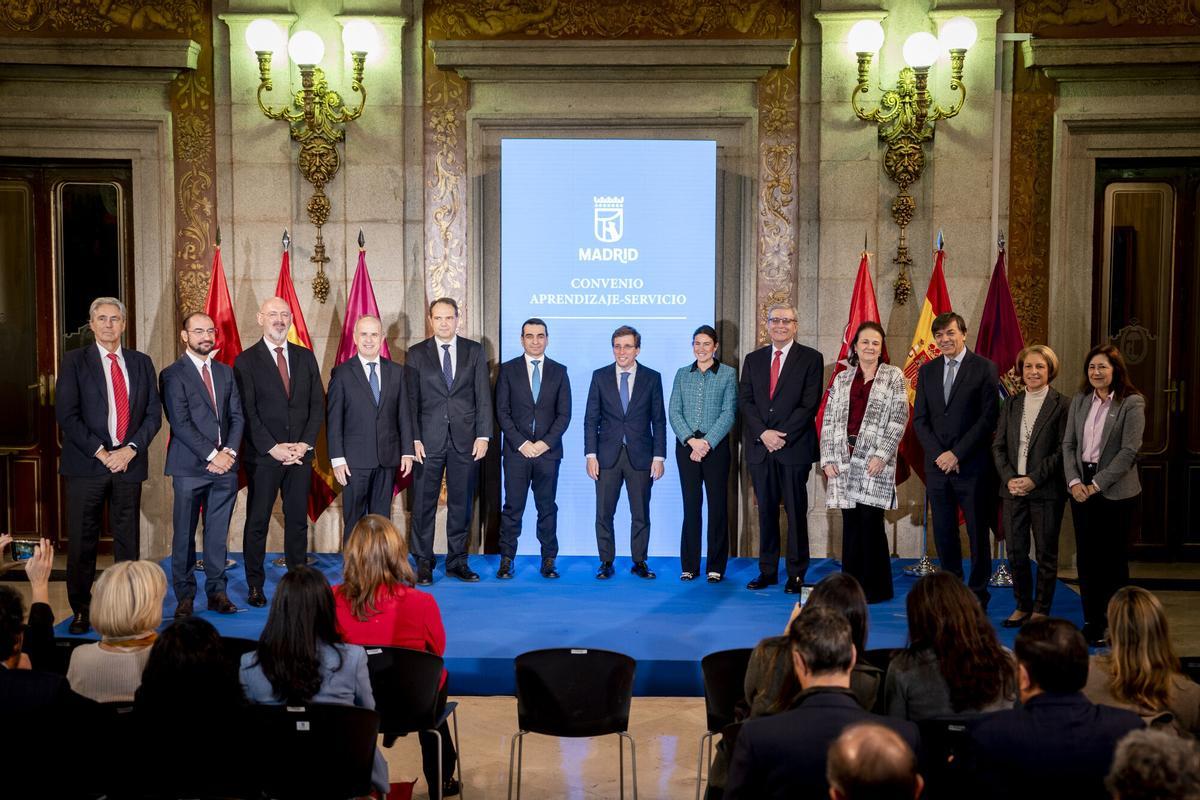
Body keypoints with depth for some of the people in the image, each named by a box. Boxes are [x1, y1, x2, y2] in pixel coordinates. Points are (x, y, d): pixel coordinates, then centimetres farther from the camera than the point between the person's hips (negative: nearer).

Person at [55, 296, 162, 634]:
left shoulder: (141, 362, 11)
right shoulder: (75, 361, 3)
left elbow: (154, 413, 7)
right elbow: (66, 414, -5)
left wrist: (131, 449, -7)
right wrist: (99, 452, -12)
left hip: (129, 463, 2)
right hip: (86, 465, -2)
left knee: (128, 540, 7)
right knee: (82, 542, 3)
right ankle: (81, 610, 14)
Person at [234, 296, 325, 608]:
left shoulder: (305, 357, 10)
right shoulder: (246, 360, -2)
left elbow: (317, 404, 7)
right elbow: (247, 412, -7)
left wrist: (305, 444, -5)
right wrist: (273, 448, -14)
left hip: (301, 453, 3)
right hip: (263, 455, -3)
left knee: (298, 521, 8)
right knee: (257, 523, 3)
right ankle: (255, 587, 11)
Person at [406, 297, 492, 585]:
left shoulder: (475, 351, 7)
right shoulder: (416, 354, 5)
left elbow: (483, 397, 4)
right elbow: (411, 400, 3)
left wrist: (483, 435, -3)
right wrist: (414, 438, -6)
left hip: (465, 440, 1)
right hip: (428, 441, -1)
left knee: (461, 504, 7)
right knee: (424, 504, 2)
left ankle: (458, 561, 17)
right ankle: (424, 563, 12)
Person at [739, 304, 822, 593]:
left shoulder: (810, 358, 1)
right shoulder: (753, 360, 13)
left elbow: (810, 404, -7)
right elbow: (745, 401, 5)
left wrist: (782, 436, -14)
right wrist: (763, 434, -10)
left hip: (794, 448, -3)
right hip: (760, 448, 3)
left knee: (796, 512, 2)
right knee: (766, 512, 8)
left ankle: (796, 574, 9)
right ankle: (767, 571, 15)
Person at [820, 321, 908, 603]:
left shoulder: (893, 376, 5)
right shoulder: (841, 379, 14)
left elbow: (899, 418, -3)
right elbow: (829, 420, 12)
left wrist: (881, 455, -13)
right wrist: (828, 458, 2)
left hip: (875, 460, -3)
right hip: (845, 458, 3)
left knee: (870, 522, -4)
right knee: (850, 523, 5)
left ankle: (874, 587, 7)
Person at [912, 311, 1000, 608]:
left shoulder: (984, 368, -2)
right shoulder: (927, 371, 11)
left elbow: (988, 418, -8)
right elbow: (920, 419, 9)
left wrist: (957, 454, -12)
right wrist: (938, 454, -5)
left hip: (972, 466, -4)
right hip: (937, 465, 4)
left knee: (978, 532, 4)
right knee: (944, 532, 7)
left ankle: (978, 594, 13)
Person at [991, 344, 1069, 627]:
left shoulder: (1061, 405, -3)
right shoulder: (1011, 404, 11)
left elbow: (1063, 450, -8)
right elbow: (998, 445, 9)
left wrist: (1034, 479, -14)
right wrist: (1009, 478, -6)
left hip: (1046, 491, -4)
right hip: (1013, 489, 4)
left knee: (1046, 553, 4)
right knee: (1016, 552, 7)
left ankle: (1041, 610, 15)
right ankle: (1022, 606, 20)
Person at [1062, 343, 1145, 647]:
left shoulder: (1132, 403, -7)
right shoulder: (1079, 401, 8)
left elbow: (1129, 451, -13)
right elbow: (1068, 444, 7)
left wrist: (1097, 484, -14)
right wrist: (1074, 481, -6)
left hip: (1115, 491, -4)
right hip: (1081, 488, 5)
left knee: (1113, 558, 4)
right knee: (1086, 556, 7)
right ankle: (1091, 622, 16)